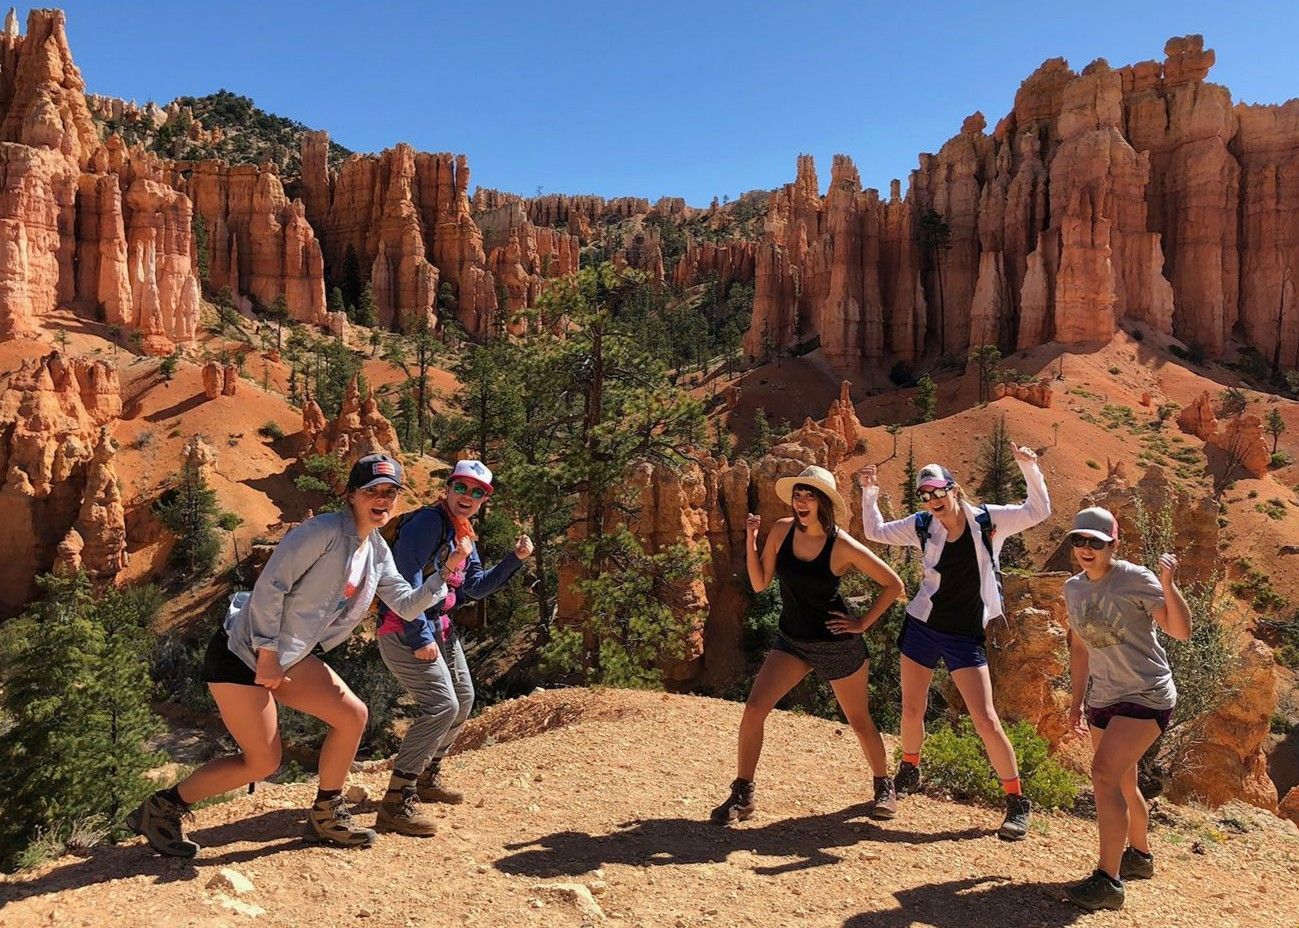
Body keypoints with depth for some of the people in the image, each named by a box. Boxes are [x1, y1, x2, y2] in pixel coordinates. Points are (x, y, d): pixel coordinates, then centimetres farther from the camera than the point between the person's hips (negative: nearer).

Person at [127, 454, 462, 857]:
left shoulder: (378, 552, 7)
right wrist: (267, 653, -22)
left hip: (289, 657, 8)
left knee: (353, 714, -1)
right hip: (243, 652, -8)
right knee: (262, 762, -4)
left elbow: (407, 605, 8)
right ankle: (160, 809, 15)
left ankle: (325, 816, 17)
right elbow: (270, 585, -23)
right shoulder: (325, 531, -19)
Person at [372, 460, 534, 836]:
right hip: (405, 630, -10)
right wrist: (420, 637, -28)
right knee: (442, 706, -21)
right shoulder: (429, 521, -16)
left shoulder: (465, 536, 13)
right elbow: (407, 578, -25)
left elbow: (476, 587, 14)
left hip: (440, 628, 10)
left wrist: (515, 559, 3)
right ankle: (396, 803, -16)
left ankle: (427, 779, 38)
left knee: (463, 700, 19)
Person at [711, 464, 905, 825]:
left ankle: (884, 787, 38)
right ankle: (742, 796, 1)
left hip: (837, 644, -3)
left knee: (859, 720, 12)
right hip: (791, 640, 3)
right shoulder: (782, 531, -7)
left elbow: (893, 584, -8)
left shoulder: (842, 546, -17)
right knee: (754, 707, -11)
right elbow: (759, 583, -2)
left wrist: (863, 623, -9)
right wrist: (751, 541, -14)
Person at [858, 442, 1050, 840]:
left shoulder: (987, 521, -7)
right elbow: (876, 531, 7)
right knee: (912, 710, 12)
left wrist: (1029, 468, -20)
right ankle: (909, 771, 39)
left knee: (986, 720, -6)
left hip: (966, 637, -2)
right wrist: (869, 493, -1)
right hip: (922, 628, 3)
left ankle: (1017, 802, 9)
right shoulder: (922, 526, -2)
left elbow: (1038, 511, -9)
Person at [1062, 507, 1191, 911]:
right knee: (1121, 783, 18)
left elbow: (1181, 631, -19)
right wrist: (1077, 699, 15)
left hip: (1146, 695, -7)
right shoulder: (1073, 588, 4)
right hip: (1102, 698, 7)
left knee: (1105, 775, -19)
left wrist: (1167, 585, -32)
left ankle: (1109, 880, -14)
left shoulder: (1136, 579, -15)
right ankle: (1140, 856, 41)